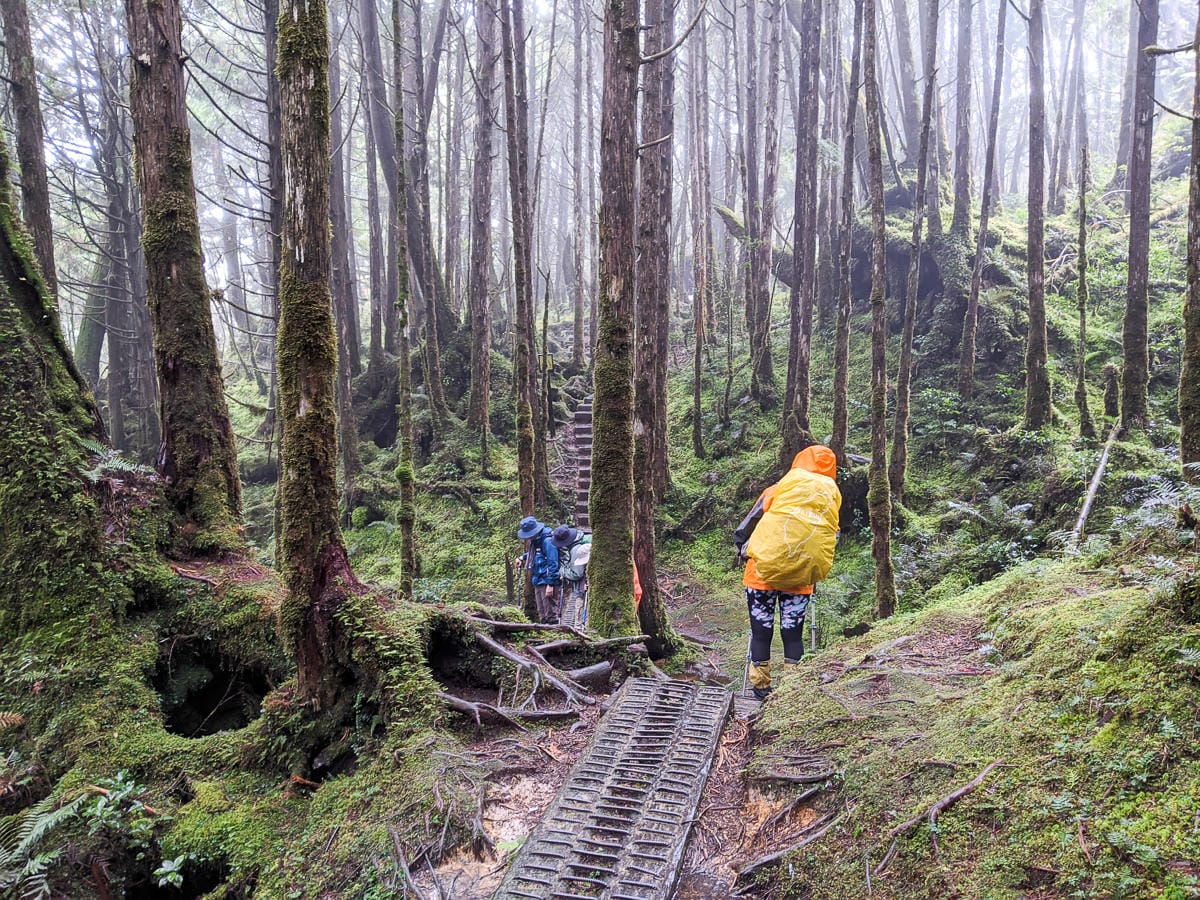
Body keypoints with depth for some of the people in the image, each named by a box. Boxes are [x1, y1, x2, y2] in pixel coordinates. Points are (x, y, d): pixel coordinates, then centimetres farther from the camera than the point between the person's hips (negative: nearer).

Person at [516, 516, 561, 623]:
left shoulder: (547, 541, -19)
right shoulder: (535, 540, 9)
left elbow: (553, 563, -20)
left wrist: (550, 584, -20)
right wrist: (522, 557, 11)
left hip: (547, 582, -9)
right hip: (538, 582, 9)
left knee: (550, 612, -4)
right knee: (541, 613, 17)